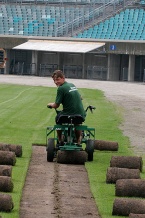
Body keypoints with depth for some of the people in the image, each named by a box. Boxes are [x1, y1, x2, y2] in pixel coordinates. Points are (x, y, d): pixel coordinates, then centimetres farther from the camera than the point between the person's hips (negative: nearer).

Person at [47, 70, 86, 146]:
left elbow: (56, 105, -8)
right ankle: (78, 140, 39)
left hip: (69, 115, -6)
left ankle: (60, 140, 29)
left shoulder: (61, 88, -12)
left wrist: (50, 104, 14)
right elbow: (80, 98, 28)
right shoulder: (72, 85, 11)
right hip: (81, 115, 6)